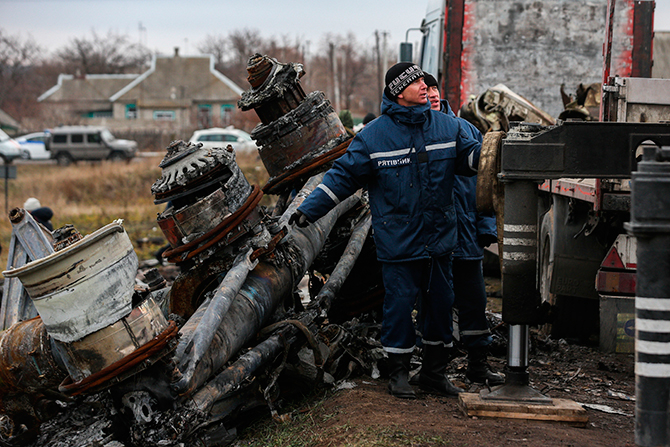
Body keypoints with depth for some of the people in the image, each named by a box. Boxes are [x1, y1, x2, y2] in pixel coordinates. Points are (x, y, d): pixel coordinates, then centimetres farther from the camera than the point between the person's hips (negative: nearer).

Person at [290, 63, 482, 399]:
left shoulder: (447, 126, 4)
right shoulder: (374, 135, -6)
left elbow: (470, 156, 11)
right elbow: (343, 175, -3)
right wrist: (309, 209, -6)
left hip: (438, 238, 4)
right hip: (397, 241, -4)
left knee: (440, 302, 10)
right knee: (400, 302, 0)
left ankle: (434, 372, 24)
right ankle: (399, 372, 16)